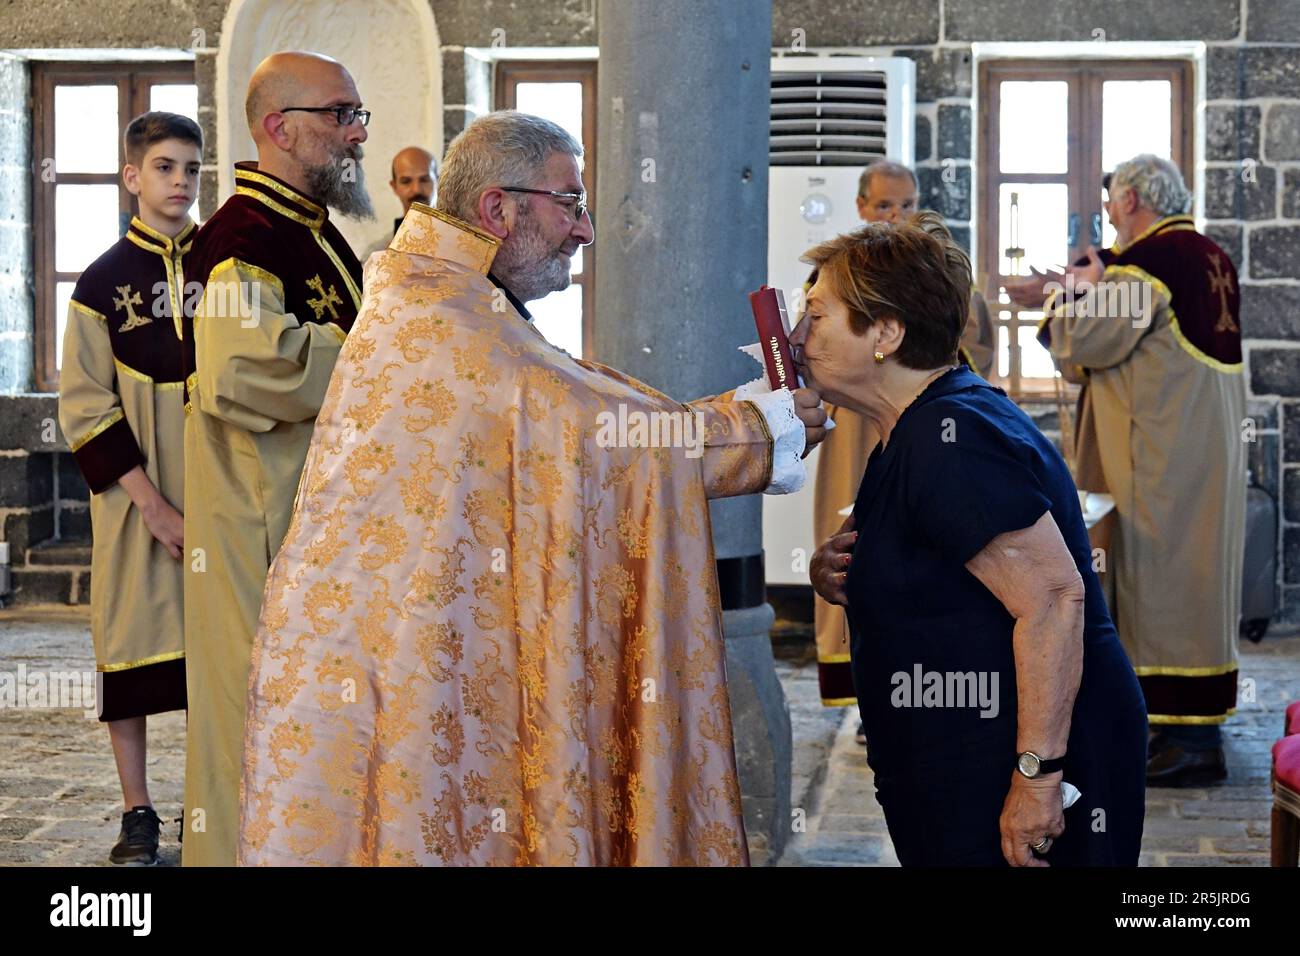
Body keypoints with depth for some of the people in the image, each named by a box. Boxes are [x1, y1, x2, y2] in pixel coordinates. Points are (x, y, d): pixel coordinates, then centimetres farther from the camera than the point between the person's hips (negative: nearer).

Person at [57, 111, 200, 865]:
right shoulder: (104, 280, 0)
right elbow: (87, 406, -3)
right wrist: (152, 503, -11)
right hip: (136, 495, -1)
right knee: (132, 641, 0)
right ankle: (138, 812, 10)